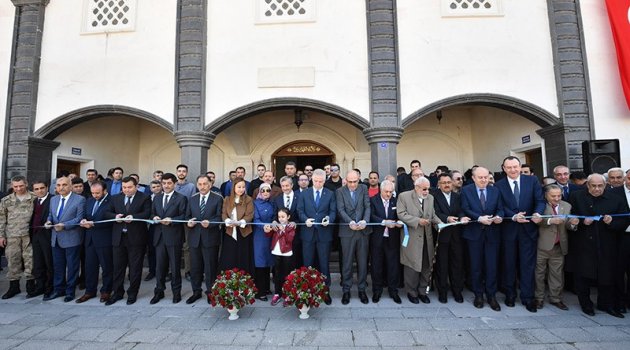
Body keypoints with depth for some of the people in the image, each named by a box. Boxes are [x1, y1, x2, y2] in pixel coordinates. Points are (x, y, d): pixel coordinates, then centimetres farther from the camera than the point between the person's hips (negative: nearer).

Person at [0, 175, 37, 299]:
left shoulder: (34, 199, -1)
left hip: (29, 235, -2)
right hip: (12, 236, 2)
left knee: (30, 260, 2)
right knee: (13, 261, 8)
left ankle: (30, 285, 16)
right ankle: (14, 286, 21)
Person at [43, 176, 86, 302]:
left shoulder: (80, 199, -9)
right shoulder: (53, 199, 12)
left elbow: (79, 218, -13)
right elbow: (50, 215, 19)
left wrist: (64, 225, -23)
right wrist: (49, 221, -2)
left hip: (72, 238, -6)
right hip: (56, 238, 6)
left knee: (72, 266, 4)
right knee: (57, 266, 15)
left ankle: (70, 291, 17)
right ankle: (58, 289, 29)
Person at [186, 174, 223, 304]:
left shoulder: (218, 198, -3)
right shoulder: (192, 199, 12)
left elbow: (220, 217, -7)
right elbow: (188, 216, 14)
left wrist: (209, 223, -23)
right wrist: (189, 222, -8)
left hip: (210, 238, -4)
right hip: (194, 237, 4)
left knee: (210, 267, 5)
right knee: (195, 266, 13)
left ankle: (210, 292, 21)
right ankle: (196, 291, 29)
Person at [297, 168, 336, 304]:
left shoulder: (330, 194, 4)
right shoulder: (304, 194, 7)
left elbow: (333, 211, 1)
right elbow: (300, 210, 3)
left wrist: (329, 219, -19)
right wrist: (305, 219, -15)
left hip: (324, 233, -1)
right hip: (308, 232, 1)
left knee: (324, 263, 6)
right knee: (307, 263, 10)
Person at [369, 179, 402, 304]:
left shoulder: (396, 201, 6)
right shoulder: (373, 200, -3)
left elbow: (399, 216, 6)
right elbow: (371, 216, -14)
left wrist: (399, 222, -16)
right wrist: (384, 222, -26)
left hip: (392, 239, 2)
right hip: (377, 238, -2)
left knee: (393, 265, 7)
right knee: (377, 265, 9)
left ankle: (393, 291, 23)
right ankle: (377, 291, 23)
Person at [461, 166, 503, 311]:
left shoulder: (495, 190, 8)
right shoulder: (466, 190, -1)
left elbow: (500, 209, 5)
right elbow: (465, 209, -9)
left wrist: (499, 216, -17)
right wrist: (479, 218, -22)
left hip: (492, 233, 2)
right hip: (474, 233, -2)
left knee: (492, 265, 5)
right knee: (476, 266, 8)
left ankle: (491, 296, 19)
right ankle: (478, 295, 22)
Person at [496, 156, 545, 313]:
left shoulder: (532, 180, 0)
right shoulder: (499, 185, -2)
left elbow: (540, 200, -5)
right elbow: (501, 207, -6)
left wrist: (537, 213, -24)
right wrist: (514, 217, -22)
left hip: (529, 228, 0)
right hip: (508, 229, 0)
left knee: (528, 264, 5)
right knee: (509, 263, 11)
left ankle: (527, 297, 17)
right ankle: (510, 294, 26)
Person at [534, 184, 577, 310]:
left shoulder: (567, 206, 8)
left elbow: (567, 226, 5)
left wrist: (572, 223, -16)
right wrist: (551, 220, -32)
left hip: (559, 247, 4)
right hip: (542, 245, -4)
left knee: (557, 274, 11)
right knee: (539, 273, 7)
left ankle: (556, 299, 25)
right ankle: (539, 298, 18)